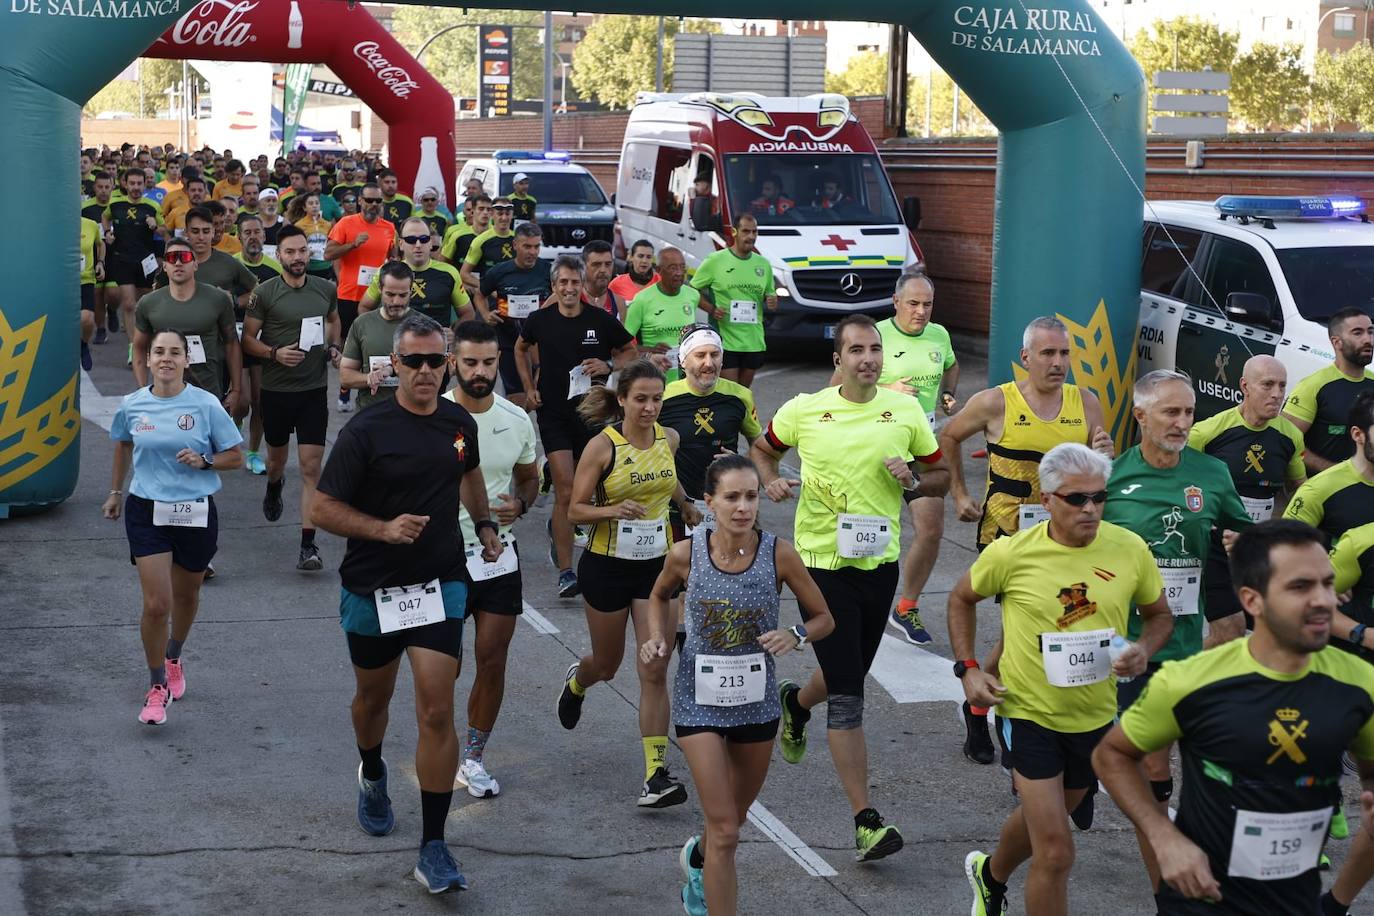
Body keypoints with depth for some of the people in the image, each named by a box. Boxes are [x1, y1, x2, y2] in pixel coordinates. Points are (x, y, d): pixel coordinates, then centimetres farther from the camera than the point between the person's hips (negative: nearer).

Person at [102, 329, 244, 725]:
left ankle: (173, 659, 47)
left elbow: (235, 456, 0)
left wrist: (204, 461, -19)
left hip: (196, 513, 0)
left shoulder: (206, 405, -8)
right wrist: (115, 492, 25)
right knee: (156, 604, -9)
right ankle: (157, 686, 7)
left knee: (185, 596, 18)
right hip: (147, 512, 0)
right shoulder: (132, 405, -2)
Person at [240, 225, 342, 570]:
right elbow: (248, 338, -3)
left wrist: (334, 346, 5)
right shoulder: (265, 294, -7)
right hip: (276, 389, 0)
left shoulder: (325, 289, 2)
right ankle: (274, 486, 59)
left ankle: (308, 545, -8)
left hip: (315, 390, 1)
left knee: (311, 467, -7)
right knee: (276, 456, 21)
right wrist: (275, 353, -20)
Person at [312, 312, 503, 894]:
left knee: (437, 712, -9)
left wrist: (484, 525, 24)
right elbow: (325, 508, -11)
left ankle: (433, 849, -4)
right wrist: (384, 529, -23)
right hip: (372, 589, -1)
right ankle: (372, 776, 53)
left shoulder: (459, 423, 1)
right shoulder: (367, 430, -13)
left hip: (439, 585, 1)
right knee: (373, 697, 20)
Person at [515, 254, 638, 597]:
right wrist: (529, 389, 11)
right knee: (565, 491, -12)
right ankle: (566, 572, -10)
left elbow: (631, 352, 9)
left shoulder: (601, 321, -4)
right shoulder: (540, 321, -1)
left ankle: (557, 529, 46)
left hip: (592, 411, 2)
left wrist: (608, 366, -10)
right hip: (553, 414, -2)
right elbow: (521, 349, 20)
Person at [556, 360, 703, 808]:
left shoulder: (669, 439, 0)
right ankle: (576, 681, 54)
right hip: (607, 565, -2)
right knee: (607, 664, 16)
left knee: (655, 671, -6)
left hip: (658, 564, 3)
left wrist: (686, 504, 28)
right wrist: (614, 510, -28)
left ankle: (656, 774, -5)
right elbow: (575, 510, -12)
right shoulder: (603, 445, -14)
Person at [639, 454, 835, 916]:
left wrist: (796, 635, -23)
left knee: (733, 818, 23)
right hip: (700, 701, -2)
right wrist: (658, 638, -9)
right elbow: (660, 596, 10)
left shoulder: (779, 554, -14)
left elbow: (825, 619, -3)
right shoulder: (685, 554, -13)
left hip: (756, 701, 2)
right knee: (725, 831, -9)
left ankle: (697, 857, 57)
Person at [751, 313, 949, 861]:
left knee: (850, 677, 21)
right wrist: (771, 482, -7)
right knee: (847, 696, -8)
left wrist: (913, 482, -11)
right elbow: (763, 449, 14)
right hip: (822, 563, -3)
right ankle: (865, 820, -4)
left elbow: (941, 475, 11)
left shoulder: (905, 412, 1)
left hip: (879, 563, 4)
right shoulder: (804, 411, -4)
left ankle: (796, 703, 57)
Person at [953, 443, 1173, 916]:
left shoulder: (1130, 549, -10)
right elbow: (961, 599, 3)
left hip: (1096, 715, 4)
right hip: (1028, 713, -4)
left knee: (1042, 818, 28)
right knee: (1056, 853, -11)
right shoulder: (1011, 553, -16)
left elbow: (1160, 615, 5)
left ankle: (991, 873, 58)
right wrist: (968, 669, -6)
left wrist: (1143, 650, -16)